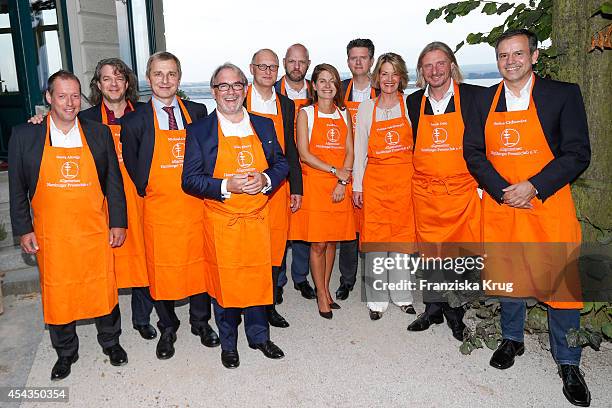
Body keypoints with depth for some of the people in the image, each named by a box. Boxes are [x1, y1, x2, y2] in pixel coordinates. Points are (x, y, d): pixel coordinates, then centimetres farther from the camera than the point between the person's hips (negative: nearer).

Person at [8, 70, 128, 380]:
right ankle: (65, 352, 34)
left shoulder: (99, 133, 0)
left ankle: (110, 341, 36)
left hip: (96, 233, 0)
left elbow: (113, 181, 2)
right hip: (51, 236, 0)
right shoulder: (25, 136, -2)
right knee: (57, 294, 12)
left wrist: (118, 223, -1)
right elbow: (17, 188, 3)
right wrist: (23, 229, 0)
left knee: (103, 289, 11)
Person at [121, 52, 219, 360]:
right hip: (158, 208, -1)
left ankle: (200, 321, 33)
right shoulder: (135, 120, -3)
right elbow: (131, 167, 4)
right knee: (161, 268, 9)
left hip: (195, 205, 2)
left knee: (200, 263, 12)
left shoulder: (197, 112, 3)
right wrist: (145, 193, 1)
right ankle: (167, 327, 31)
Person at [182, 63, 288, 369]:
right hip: (221, 224, -2)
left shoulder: (264, 126, 7)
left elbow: (281, 164, 11)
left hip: (258, 220, 3)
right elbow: (190, 180, -6)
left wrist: (265, 180, -11)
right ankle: (228, 344, 28)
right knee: (224, 283, 7)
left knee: (258, 278, 11)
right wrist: (227, 187, -20)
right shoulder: (199, 131, -3)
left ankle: (259, 336, 33)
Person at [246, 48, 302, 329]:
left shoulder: (286, 105, 12)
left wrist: (296, 188, 9)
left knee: (275, 250, 8)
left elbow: (290, 149, 13)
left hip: (278, 188, 4)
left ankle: (269, 307, 23)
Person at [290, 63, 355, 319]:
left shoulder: (343, 114, 12)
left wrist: (343, 182, -7)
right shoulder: (305, 114, 1)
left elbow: (349, 152, 7)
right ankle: (322, 297, 10)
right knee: (317, 243, -2)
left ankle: (326, 289, 23)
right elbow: (304, 154, -8)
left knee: (332, 241, 9)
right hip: (314, 183, -4)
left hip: (339, 188, 4)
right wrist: (335, 171, -13)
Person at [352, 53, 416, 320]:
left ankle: (402, 295, 20)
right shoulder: (366, 108, 6)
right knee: (375, 238, 0)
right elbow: (360, 149, 7)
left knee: (402, 237, 6)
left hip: (405, 178, 0)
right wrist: (357, 185, 4)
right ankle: (377, 299, 12)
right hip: (375, 180, 0)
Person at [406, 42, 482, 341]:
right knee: (430, 251, 10)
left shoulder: (473, 96, -3)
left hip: (462, 190, -2)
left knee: (458, 253, 4)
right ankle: (433, 309, 25)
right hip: (425, 191, 2)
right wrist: (418, 179, 9)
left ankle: (454, 310, 23)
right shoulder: (413, 102, 5)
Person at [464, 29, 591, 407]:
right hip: (500, 206, 3)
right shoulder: (485, 101, 6)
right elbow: (473, 151, 3)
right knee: (507, 275, 15)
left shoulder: (563, 94, -3)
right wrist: (503, 191, -11)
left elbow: (578, 153, -7)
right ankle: (512, 340, 36)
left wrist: (532, 187, -17)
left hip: (548, 205, -2)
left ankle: (568, 364, 19)